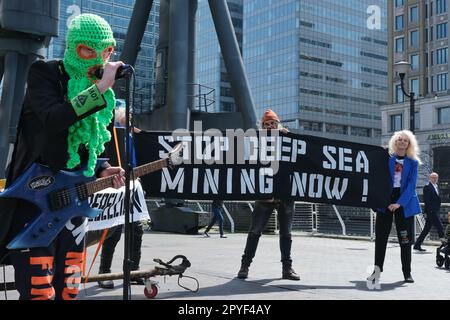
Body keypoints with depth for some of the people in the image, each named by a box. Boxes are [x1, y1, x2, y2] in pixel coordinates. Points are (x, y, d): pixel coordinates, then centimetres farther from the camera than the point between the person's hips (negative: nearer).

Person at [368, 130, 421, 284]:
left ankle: (407, 272, 12)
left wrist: (399, 203, -14)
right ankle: (377, 269, 2)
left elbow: (411, 185, -6)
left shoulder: (413, 162, 5)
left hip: (405, 202, 0)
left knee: (405, 239, 3)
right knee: (381, 236, -3)